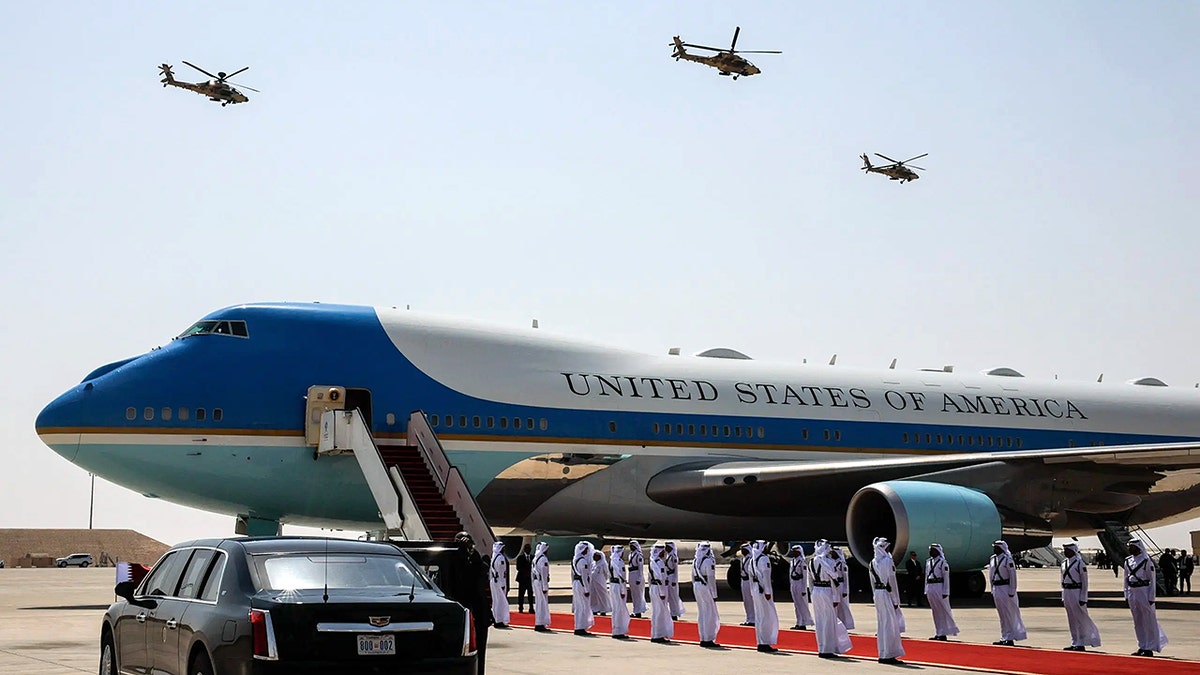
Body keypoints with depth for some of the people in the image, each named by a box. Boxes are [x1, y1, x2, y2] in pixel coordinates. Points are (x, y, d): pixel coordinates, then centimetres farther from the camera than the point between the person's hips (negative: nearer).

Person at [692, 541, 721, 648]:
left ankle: (702, 639, 16)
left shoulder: (695, 561, 9)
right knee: (710, 614, -1)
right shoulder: (709, 561, -14)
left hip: (696, 587, 8)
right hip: (706, 587, -8)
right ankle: (709, 640, -3)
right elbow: (711, 578, -15)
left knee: (701, 613, 13)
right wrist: (714, 594, -10)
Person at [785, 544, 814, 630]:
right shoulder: (792, 561, 10)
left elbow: (805, 576, -13)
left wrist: (804, 589, -15)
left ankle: (804, 624, 1)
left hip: (800, 583, -8)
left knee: (802, 605, -3)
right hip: (793, 583, 8)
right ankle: (799, 623, 17)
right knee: (796, 605, 11)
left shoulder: (802, 562, -13)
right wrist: (790, 585, 16)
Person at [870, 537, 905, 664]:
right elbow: (892, 582, -13)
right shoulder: (888, 561, -14)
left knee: (881, 624, 13)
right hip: (887, 593, -8)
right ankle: (889, 654, 0)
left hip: (877, 593, 8)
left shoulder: (873, 563, 9)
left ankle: (883, 654, 17)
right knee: (890, 624, -1)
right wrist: (896, 600, -9)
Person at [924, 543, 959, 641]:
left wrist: (945, 592, -14)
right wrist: (926, 591, 15)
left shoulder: (942, 562, -7)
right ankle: (938, 633, 16)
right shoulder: (928, 562, 14)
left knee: (944, 611, -2)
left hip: (939, 588, -7)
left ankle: (943, 633, 0)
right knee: (935, 612, 11)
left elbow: (946, 578, -10)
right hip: (930, 588, 7)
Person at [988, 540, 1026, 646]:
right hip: (996, 589, 7)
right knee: (1002, 615, 12)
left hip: (1006, 589, -7)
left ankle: (1010, 638, 0)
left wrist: (1012, 592, -15)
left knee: (1009, 615, -4)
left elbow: (1013, 576, -12)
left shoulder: (1007, 560, -12)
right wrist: (992, 590, 16)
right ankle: (1004, 637, 17)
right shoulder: (992, 559, 10)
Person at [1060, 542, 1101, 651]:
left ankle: (1081, 644, 4)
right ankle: (1075, 643, 17)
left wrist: (1082, 598, -14)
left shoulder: (1080, 563, -10)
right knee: (1071, 620, 11)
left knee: (1080, 619, -1)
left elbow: (1084, 582, -10)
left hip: (1076, 592, -8)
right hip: (1067, 592, 8)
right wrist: (1063, 597, 15)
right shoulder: (1064, 563, 12)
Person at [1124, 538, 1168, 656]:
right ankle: (1142, 647, 20)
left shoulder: (1146, 561, -9)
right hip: (1132, 593, 6)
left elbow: (1152, 580, -8)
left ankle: (1149, 648, 6)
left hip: (1144, 592, -6)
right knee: (1137, 622, 12)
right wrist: (1126, 595, 10)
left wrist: (1151, 597, -11)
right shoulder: (1127, 561, 9)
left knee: (1148, 621, 1)